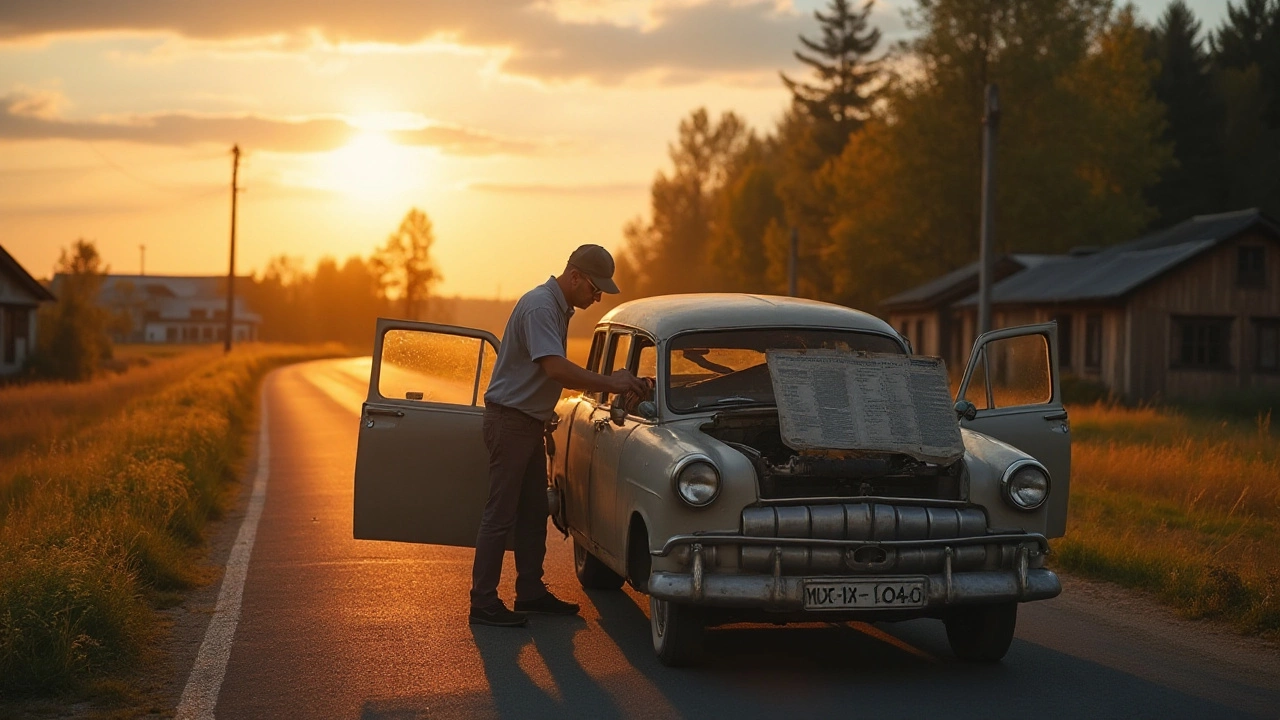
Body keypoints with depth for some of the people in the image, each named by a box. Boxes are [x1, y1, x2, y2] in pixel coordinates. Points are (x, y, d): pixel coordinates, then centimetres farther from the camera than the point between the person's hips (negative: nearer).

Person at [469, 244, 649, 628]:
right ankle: (483, 603, -5)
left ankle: (531, 591, 22)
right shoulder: (539, 307, -19)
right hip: (509, 420, -10)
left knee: (534, 511, 14)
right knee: (500, 513, -8)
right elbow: (556, 369, -29)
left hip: (529, 422, 10)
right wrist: (609, 383, -25)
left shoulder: (558, 308, 13)